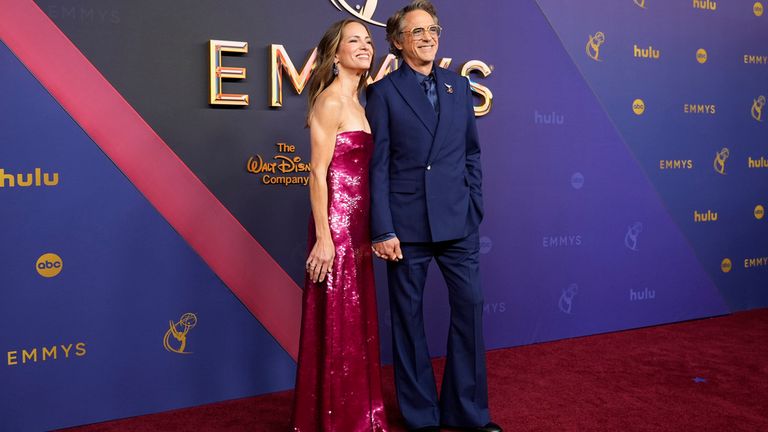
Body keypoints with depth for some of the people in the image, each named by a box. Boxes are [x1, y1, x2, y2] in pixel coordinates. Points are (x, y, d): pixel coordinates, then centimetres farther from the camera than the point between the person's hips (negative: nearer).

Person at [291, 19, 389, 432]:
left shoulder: (357, 103, 16)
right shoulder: (330, 101, -11)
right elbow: (318, 173, -15)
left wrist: (368, 230, 15)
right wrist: (323, 237, -19)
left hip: (358, 224, 9)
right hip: (336, 224, -9)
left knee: (358, 321, 15)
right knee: (337, 325, 0)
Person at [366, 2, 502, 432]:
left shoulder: (459, 85, 12)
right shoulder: (384, 92, 0)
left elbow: (472, 152, 14)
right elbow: (378, 166, -4)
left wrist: (475, 209, 6)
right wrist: (383, 230, -9)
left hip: (458, 221, 4)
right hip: (407, 223, -3)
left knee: (470, 307, 5)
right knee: (409, 316, 7)